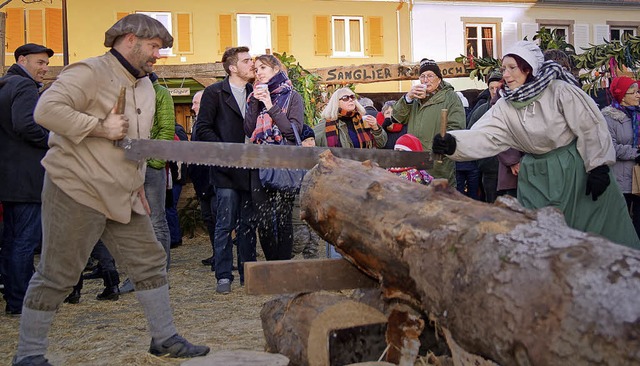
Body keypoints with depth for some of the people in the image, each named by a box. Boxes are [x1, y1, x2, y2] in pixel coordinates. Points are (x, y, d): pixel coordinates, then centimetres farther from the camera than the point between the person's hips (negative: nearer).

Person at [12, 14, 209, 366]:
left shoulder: (145, 87, 17)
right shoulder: (89, 72, -11)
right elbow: (46, 110, -24)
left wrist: (137, 182, 20)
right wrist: (100, 126, -22)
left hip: (123, 197, 8)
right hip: (77, 191, -8)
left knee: (150, 263, 8)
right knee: (56, 275, 0)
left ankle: (164, 338, 20)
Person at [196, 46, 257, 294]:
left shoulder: (255, 93, 14)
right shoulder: (214, 93, 0)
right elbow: (203, 129, -4)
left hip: (250, 169, 5)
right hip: (227, 170, -4)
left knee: (248, 224, 8)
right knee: (225, 225, -2)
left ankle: (248, 274, 16)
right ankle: (223, 276, 5)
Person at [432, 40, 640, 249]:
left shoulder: (559, 91, -14)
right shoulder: (505, 107, -2)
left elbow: (590, 126, -12)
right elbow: (485, 136, -17)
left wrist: (598, 168, -13)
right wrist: (453, 143, -35)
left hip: (576, 168, -3)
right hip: (537, 177, 4)